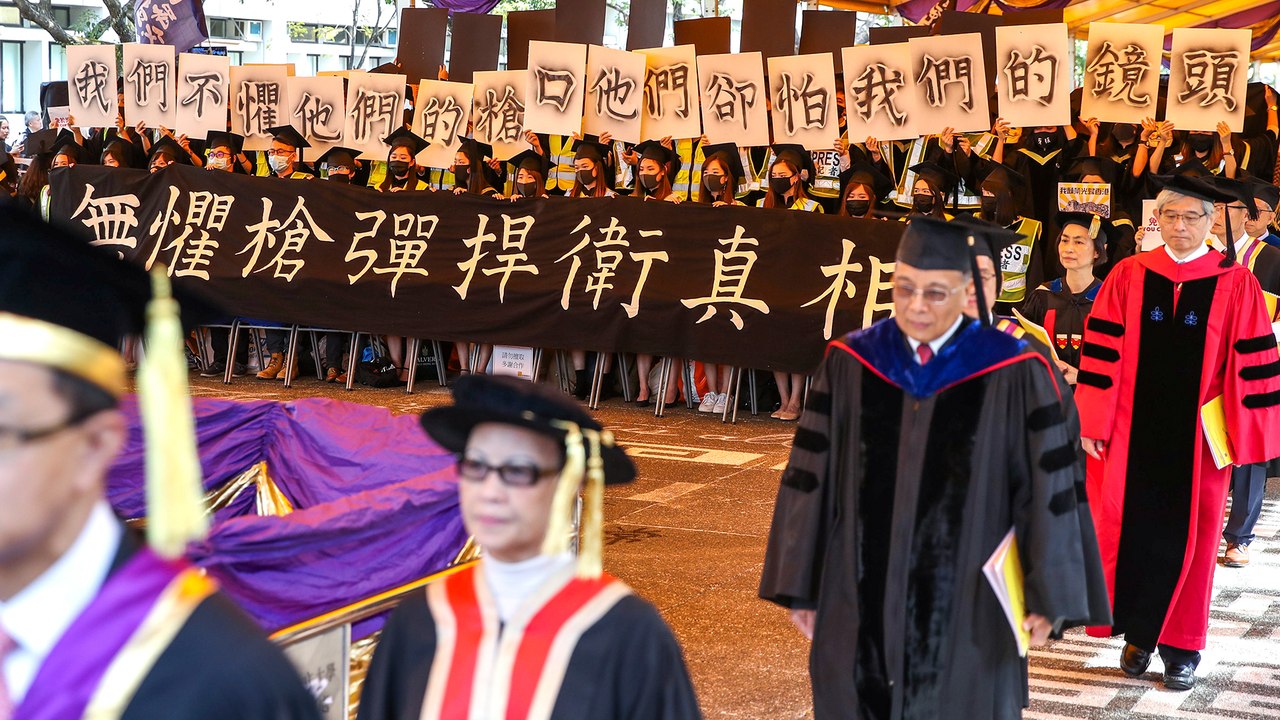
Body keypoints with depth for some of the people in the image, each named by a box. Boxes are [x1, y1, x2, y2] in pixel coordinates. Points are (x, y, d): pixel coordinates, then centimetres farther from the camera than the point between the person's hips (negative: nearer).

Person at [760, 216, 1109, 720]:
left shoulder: (1013, 376, -9)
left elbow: (1049, 488, -5)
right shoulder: (850, 365, -1)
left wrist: (1046, 597, -4)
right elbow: (811, 478, 3)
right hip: (861, 601, 2)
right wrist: (802, 586, 5)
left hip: (967, 608, -2)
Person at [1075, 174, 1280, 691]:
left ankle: (1180, 645, 18)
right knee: (1131, 531, 5)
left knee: (1189, 539, 6)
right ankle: (1137, 633, 21)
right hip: (1132, 433, 1)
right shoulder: (1128, 276, 1)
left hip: (1198, 438, -1)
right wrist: (1094, 423, -2)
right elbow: (1103, 351, 1)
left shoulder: (1236, 284, -3)